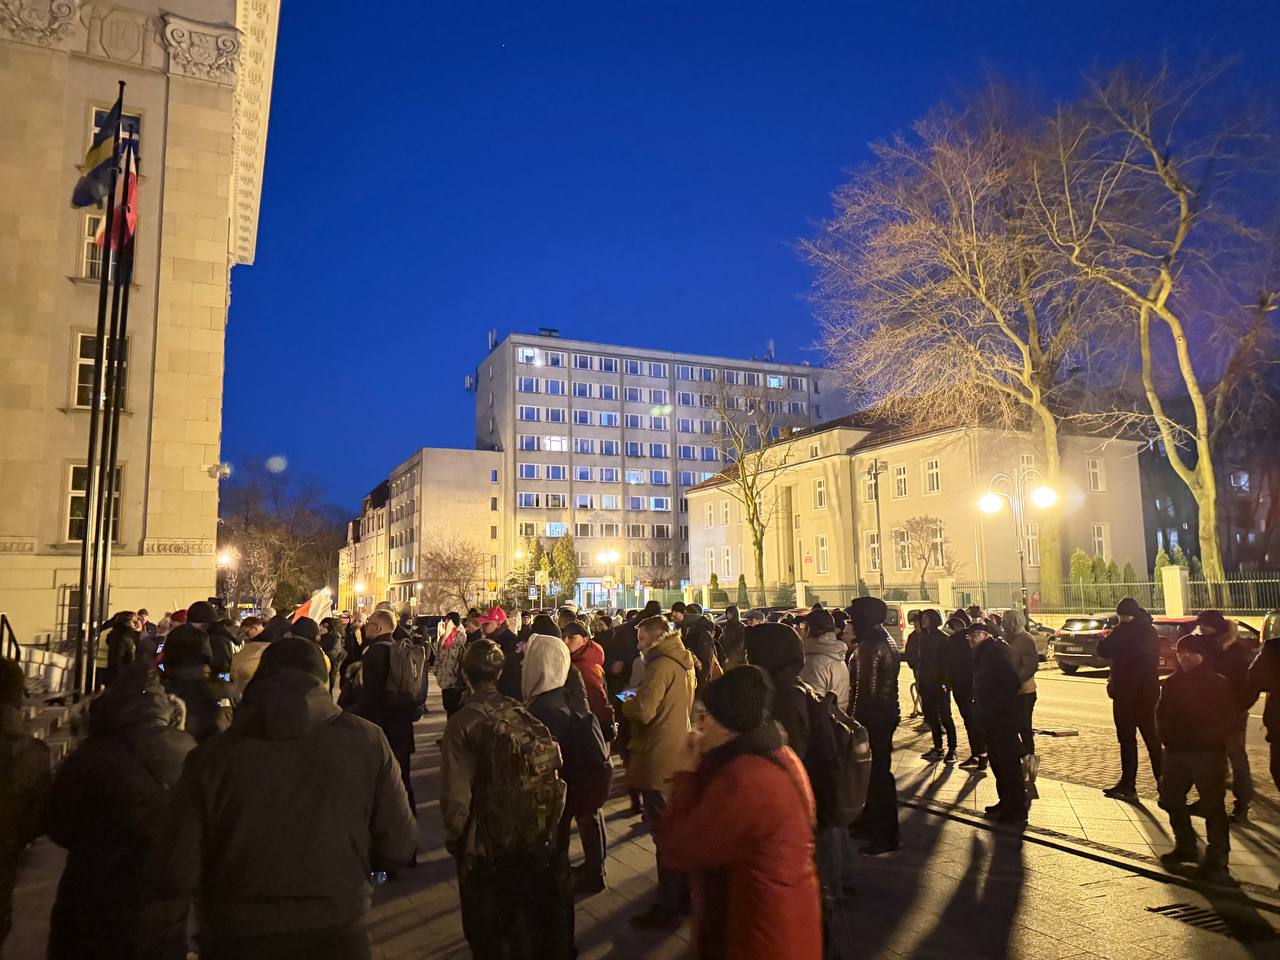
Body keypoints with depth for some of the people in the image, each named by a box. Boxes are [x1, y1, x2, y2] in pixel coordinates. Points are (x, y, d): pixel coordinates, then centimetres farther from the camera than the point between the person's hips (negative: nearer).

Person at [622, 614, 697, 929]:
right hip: (680, 757, 9)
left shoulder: (661, 665, -19)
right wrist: (639, 701, 12)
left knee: (664, 834, 0)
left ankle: (667, 909, 10)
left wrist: (625, 703, -6)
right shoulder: (684, 664, 10)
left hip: (659, 761, -9)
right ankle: (683, 895, 31)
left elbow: (643, 711, -26)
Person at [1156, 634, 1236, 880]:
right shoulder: (1171, 683, 6)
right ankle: (1185, 847, 31)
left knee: (1213, 807, -2)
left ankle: (1217, 859, 10)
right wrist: (1167, 736, -1)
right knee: (1171, 799, 13)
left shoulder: (1218, 684, -7)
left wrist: (1207, 737, -18)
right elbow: (1161, 714, 13)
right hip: (1175, 752, 6)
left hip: (1208, 754, -6)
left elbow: (1229, 721, -8)